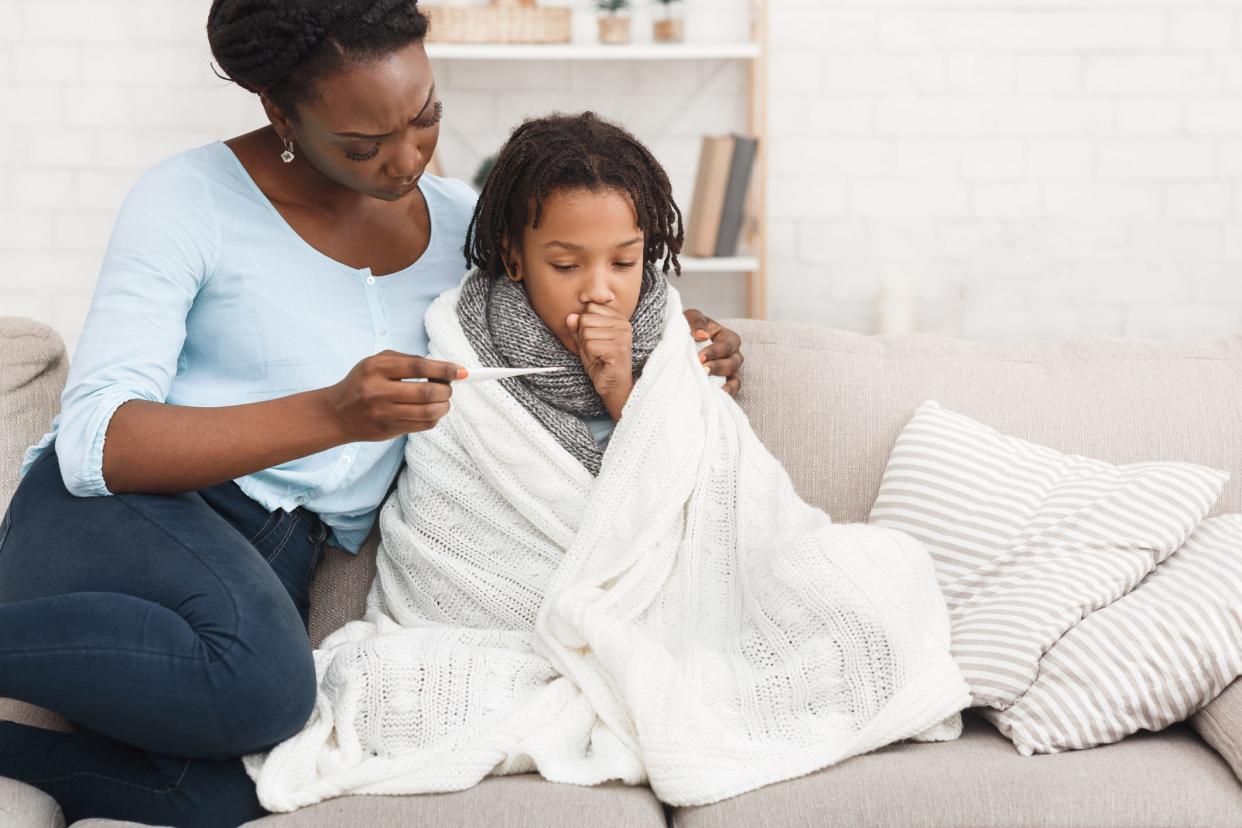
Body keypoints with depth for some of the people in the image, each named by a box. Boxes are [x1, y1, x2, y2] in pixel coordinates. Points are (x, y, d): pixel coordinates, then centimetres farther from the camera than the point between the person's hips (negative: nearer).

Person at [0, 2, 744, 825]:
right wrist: (331, 414, -28)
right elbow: (94, 443, -16)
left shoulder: (457, 220, 9)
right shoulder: (192, 200, -7)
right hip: (123, 518, -5)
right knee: (262, 682, -38)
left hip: (275, 571, 5)